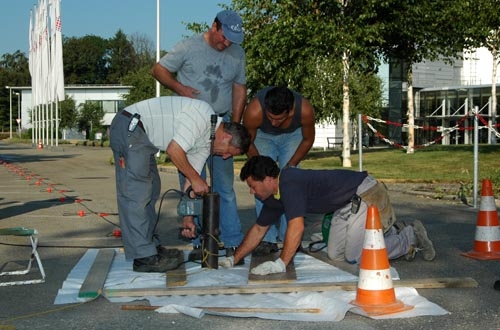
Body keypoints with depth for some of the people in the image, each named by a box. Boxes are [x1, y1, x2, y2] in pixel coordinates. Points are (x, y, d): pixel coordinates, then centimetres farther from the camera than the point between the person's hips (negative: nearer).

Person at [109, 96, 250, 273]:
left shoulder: (206, 143, 12)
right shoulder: (203, 116, -18)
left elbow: (190, 182, 14)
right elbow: (174, 150, -22)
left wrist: (187, 217, 10)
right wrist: (196, 179, -11)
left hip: (142, 137, 11)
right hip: (129, 127, -11)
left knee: (151, 189, 15)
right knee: (135, 192, -10)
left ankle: (151, 245, 24)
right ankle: (143, 257, -10)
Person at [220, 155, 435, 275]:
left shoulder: (289, 183, -26)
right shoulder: (274, 196, 5)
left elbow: (296, 226, -34)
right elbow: (259, 229, 14)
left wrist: (281, 263, -32)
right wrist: (234, 259, 11)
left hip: (366, 194, -10)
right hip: (348, 205, 10)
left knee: (356, 257, -12)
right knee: (335, 255, 8)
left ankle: (411, 237, 5)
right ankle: (389, 234, 22)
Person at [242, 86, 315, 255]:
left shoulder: (305, 110, -36)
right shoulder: (253, 111, -40)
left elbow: (308, 139, -13)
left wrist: (291, 165, -19)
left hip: (292, 135, 1)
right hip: (263, 135, 0)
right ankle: (267, 239, -11)